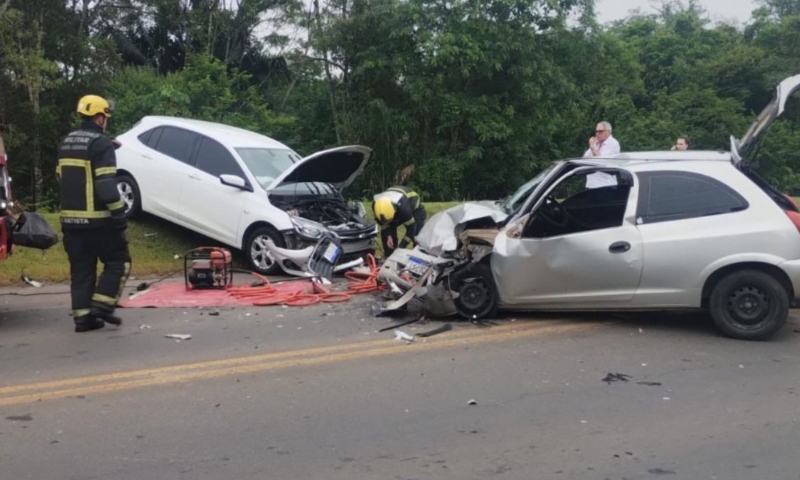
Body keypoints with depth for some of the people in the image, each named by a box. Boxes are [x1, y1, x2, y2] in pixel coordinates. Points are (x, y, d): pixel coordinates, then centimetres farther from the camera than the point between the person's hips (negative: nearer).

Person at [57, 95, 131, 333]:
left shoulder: (66, 143, 14)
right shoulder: (101, 144, -12)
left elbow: (62, 178, 19)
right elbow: (107, 186, -19)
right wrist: (119, 214, -15)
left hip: (70, 219, 7)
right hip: (98, 219, -7)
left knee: (81, 269, 11)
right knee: (118, 261, 6)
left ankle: (82, 316, 9)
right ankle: (101, 305, -3)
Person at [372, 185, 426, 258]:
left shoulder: (403, 206, -46)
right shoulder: (375, 204, -31)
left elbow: (411, 228, -36)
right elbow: (384, 223, -11)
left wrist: (401, 247, -35)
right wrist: (388, 236, -25)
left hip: (414, 208, -5)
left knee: (417, 237, -23)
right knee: (385, 233, -9)